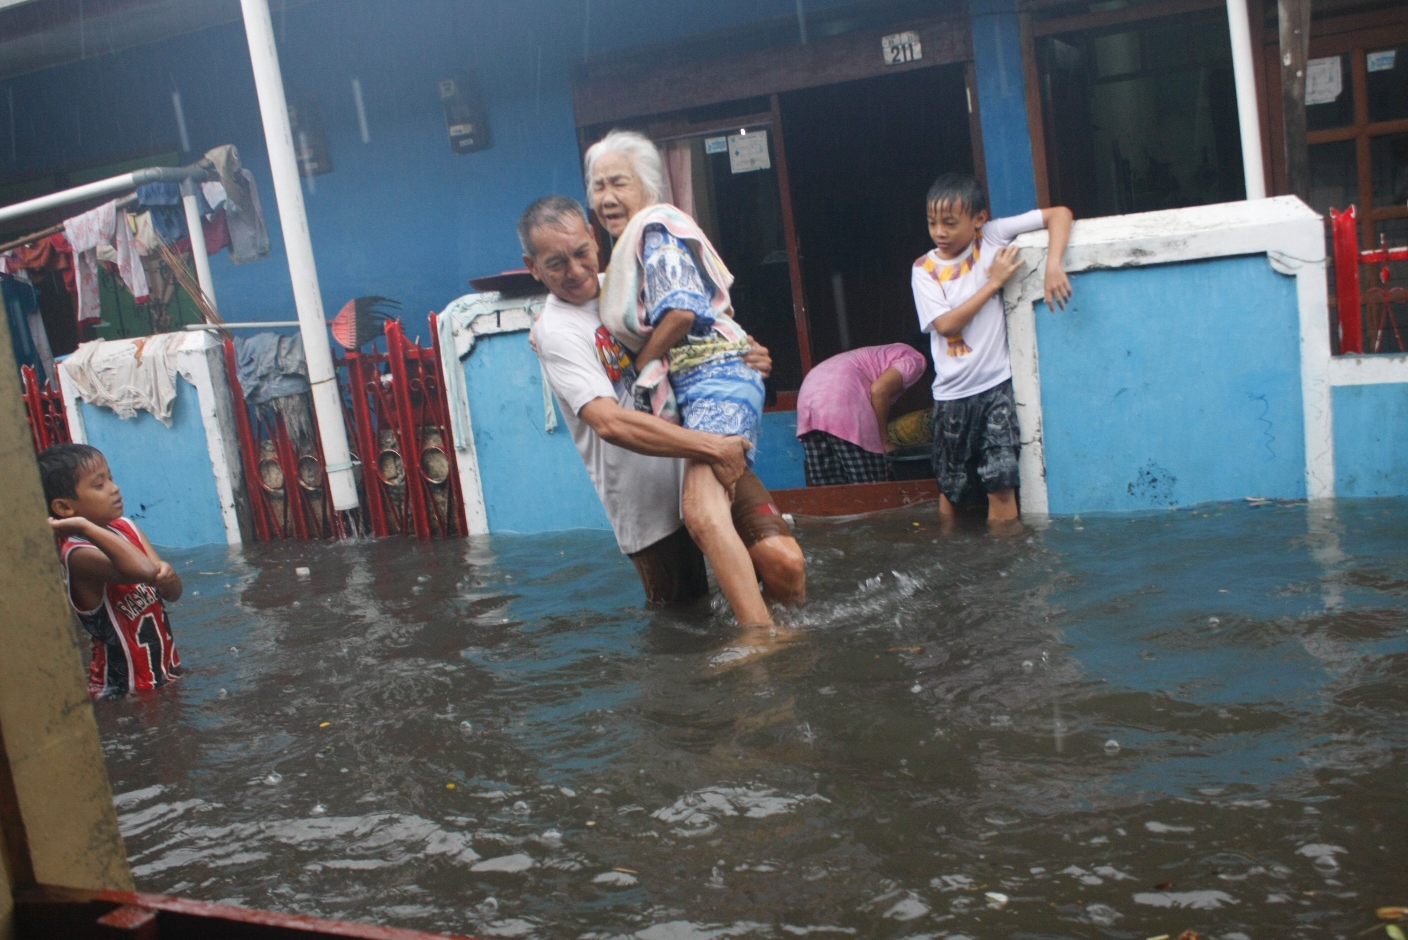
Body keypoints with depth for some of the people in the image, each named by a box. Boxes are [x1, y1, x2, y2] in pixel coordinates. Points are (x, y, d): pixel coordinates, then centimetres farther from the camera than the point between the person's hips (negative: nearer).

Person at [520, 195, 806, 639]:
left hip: (714, 461, 4)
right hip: (647, 498, -4)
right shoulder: (554, 332, -8)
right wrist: (709, 446, -28)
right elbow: (610, 422, -23)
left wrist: (747, 358, 3)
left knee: (785, 564, -17)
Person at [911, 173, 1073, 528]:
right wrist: (994, 281, -14)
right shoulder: (925, 269, -2)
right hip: (952, 393, 1)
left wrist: (1053, 265, -20)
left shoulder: (993, 237, -2)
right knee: (951, 485, 14)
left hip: (996, 383, -1)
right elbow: (945, 324, -14)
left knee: (1001, 482, -8)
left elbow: (1059, 214, -3)